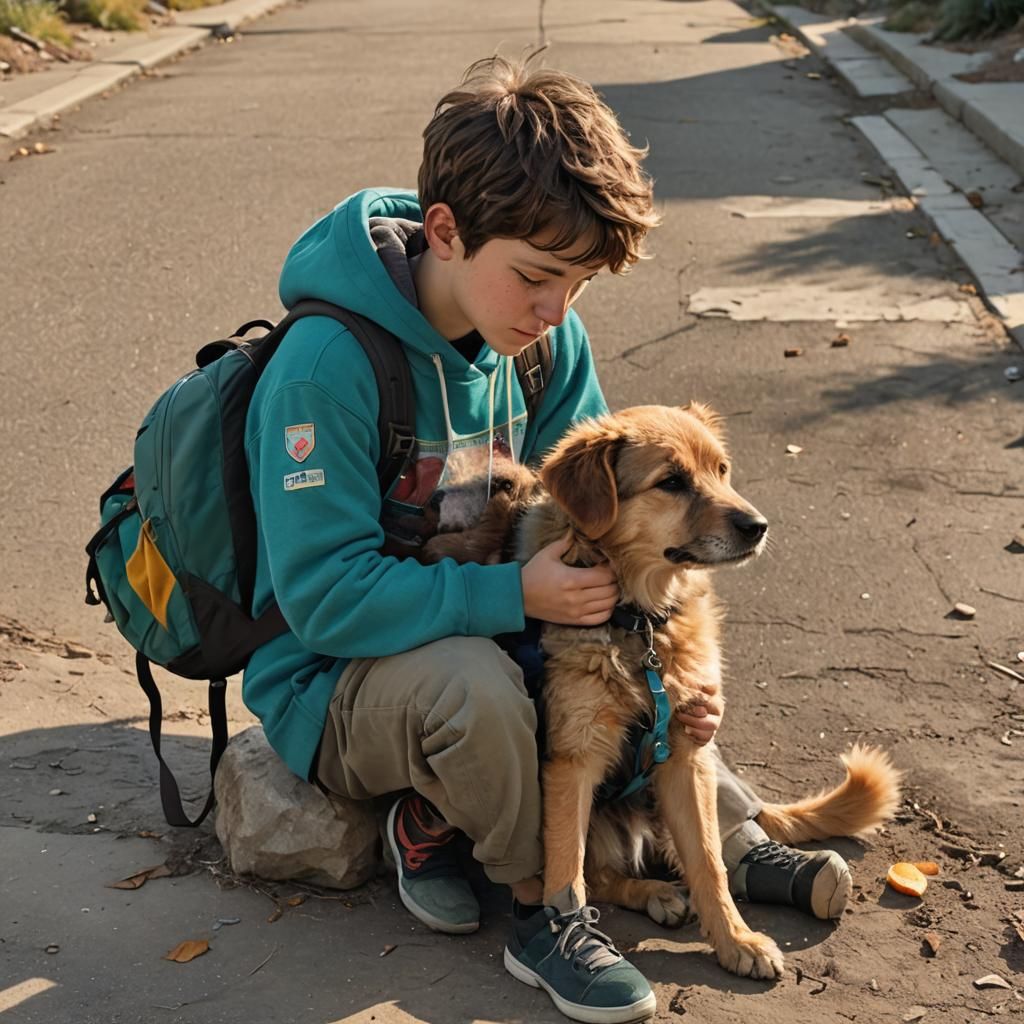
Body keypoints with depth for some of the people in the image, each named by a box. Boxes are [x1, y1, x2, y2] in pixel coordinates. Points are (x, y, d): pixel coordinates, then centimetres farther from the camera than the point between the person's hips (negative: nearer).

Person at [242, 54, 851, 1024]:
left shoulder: (546, 339, -6)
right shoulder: (326, 365, -26)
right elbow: (324, 594, -27)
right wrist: (513, 594, -33)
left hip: (488, 639, 7)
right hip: (335, 684, -7)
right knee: (472, 682, -35)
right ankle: (541, 903, -12)